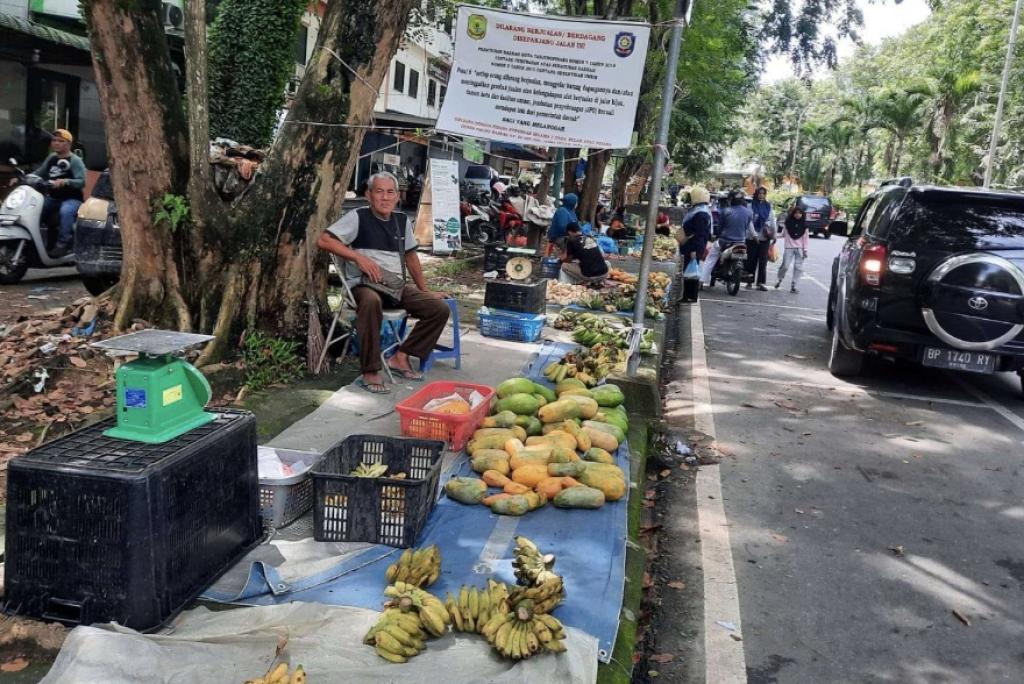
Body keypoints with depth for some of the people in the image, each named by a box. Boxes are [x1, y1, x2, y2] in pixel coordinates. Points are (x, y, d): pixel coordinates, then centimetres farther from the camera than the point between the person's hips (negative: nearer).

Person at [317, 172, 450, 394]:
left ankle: (401, 357, -1)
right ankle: (370, 372, -30)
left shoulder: (402, 220, 13)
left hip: (398, 286, 6)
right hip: (365, 284, -6)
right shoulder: (358, 217, -4)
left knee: (440, 308, -10)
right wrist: (360, 257, -20)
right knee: (371, 301, -41)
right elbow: (324, 241, -12)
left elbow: (411, 256, 23)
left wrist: (425, 291, 21)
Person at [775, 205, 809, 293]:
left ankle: (793, 286, 4)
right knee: (785, 266, -6)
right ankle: (780, 280, 22)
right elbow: (783, 234, 12)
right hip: (789, 247, -2)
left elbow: (805, 238, 5)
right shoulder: (788, 223, 0)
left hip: (800, 248, 2)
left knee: (798, 267, -3)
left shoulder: (804, 224, 4)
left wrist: (805, 250, 0)